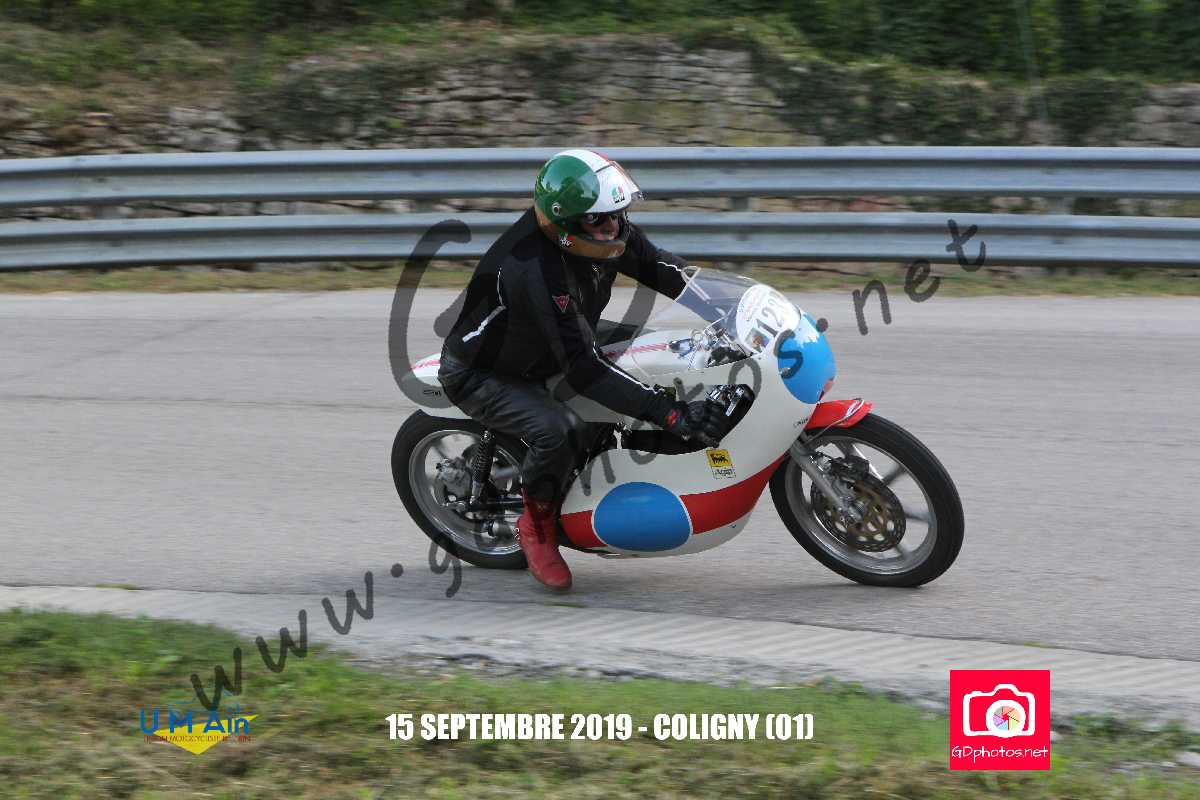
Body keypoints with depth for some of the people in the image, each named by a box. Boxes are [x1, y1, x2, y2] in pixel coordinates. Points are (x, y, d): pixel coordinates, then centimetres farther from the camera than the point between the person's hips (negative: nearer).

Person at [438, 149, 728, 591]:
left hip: (546, 352, 9)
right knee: (560, 430, -34)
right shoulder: (535, 272, -39)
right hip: (480, 376, -9)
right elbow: (582, 370, -41)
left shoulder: (605, 230, -14)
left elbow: (657, 266, 4)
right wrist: (670, 413, -45)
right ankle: (537, 527, -7)